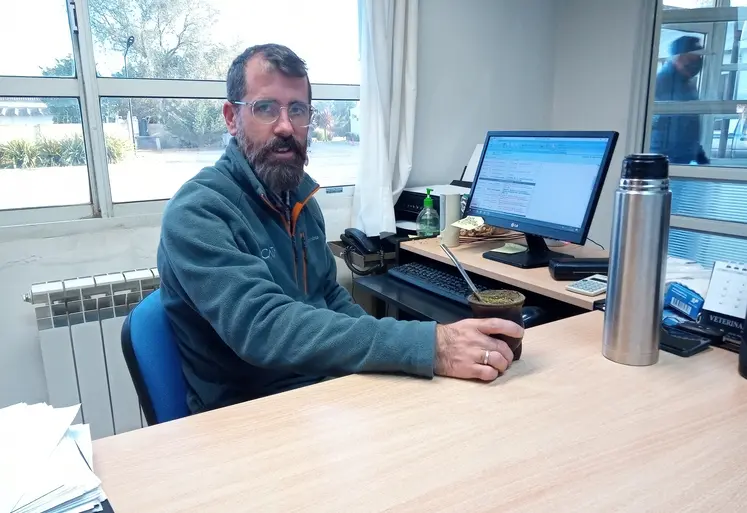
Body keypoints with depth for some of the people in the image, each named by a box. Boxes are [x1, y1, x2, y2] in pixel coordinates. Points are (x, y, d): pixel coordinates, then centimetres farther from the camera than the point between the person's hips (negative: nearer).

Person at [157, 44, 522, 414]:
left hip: (329, 385, 7)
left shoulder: (298, 196, 7)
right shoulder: (196, 214, -17)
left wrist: (396, 346, -2)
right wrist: (425, 346, -36)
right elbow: (264, 327, -31)